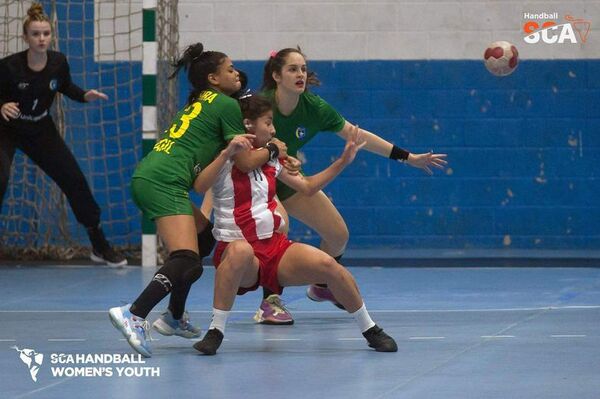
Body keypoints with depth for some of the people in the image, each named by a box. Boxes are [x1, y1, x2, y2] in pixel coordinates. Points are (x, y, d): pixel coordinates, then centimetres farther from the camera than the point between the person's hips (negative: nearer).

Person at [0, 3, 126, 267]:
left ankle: (100, 246, 19)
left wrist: (86, 96, -11)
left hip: (41, 131, 4)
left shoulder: (58, 62, -14)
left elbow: (66, 87, 6)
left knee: (75, 181, 4)